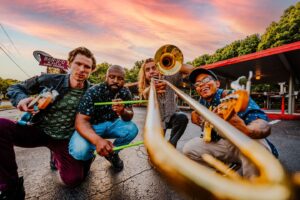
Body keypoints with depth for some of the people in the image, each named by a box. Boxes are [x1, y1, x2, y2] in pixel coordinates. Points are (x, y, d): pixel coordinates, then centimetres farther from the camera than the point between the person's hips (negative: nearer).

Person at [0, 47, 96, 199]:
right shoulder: (50, 80, -9)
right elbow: (15, 88, 3)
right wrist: (21, 98, -19)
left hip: (64, 139, 0)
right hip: (38, 131, 1)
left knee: (73, 180, -13)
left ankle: (57, 158, 23)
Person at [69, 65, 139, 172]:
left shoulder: (125, 92, -11)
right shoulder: (93, 92, -22)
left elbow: (129, 117, -9)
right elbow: (81, 121, -28)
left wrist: (122, 112, -36)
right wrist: (98, 140, -49)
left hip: (111, 124, 4)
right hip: (91, 126, -3)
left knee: (132, 129, -21)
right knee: (80, 151, -31)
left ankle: (112, 153, 8)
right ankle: (89, 156, 10)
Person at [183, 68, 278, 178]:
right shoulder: (202, 101, -4)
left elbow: (265, 126, -37)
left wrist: (247, 130, -61)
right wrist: (197, 120, -10)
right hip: (220, 143, 5)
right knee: (188, 149, -6)